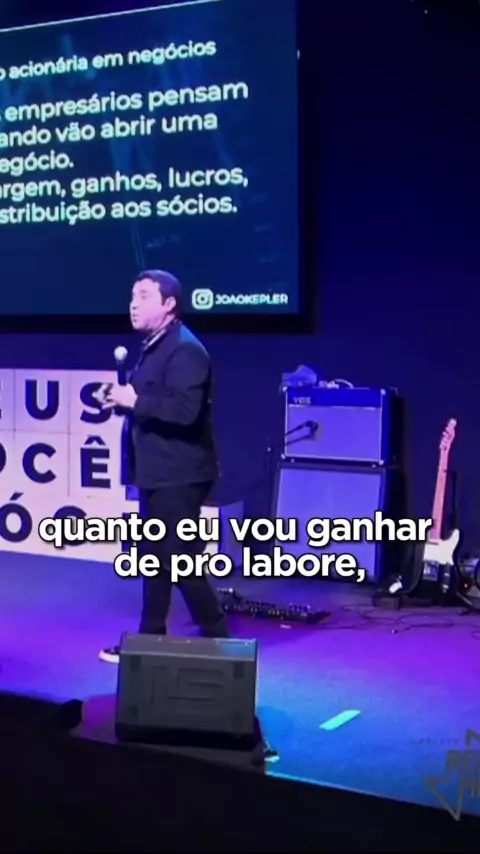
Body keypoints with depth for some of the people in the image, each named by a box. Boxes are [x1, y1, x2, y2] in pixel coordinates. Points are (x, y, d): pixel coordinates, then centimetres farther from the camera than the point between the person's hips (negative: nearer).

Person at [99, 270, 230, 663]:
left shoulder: (186, 350, -17)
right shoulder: (154, 347, 15)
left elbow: (185, 411, -29)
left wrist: (135, 401, -23)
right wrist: (122, 398, 5)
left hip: (179, 474, -10)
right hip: (159, 471, 10)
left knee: (180, 558, -5)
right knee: (156, 556, 15)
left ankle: (216, 638, 7)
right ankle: (151, 640, 25)